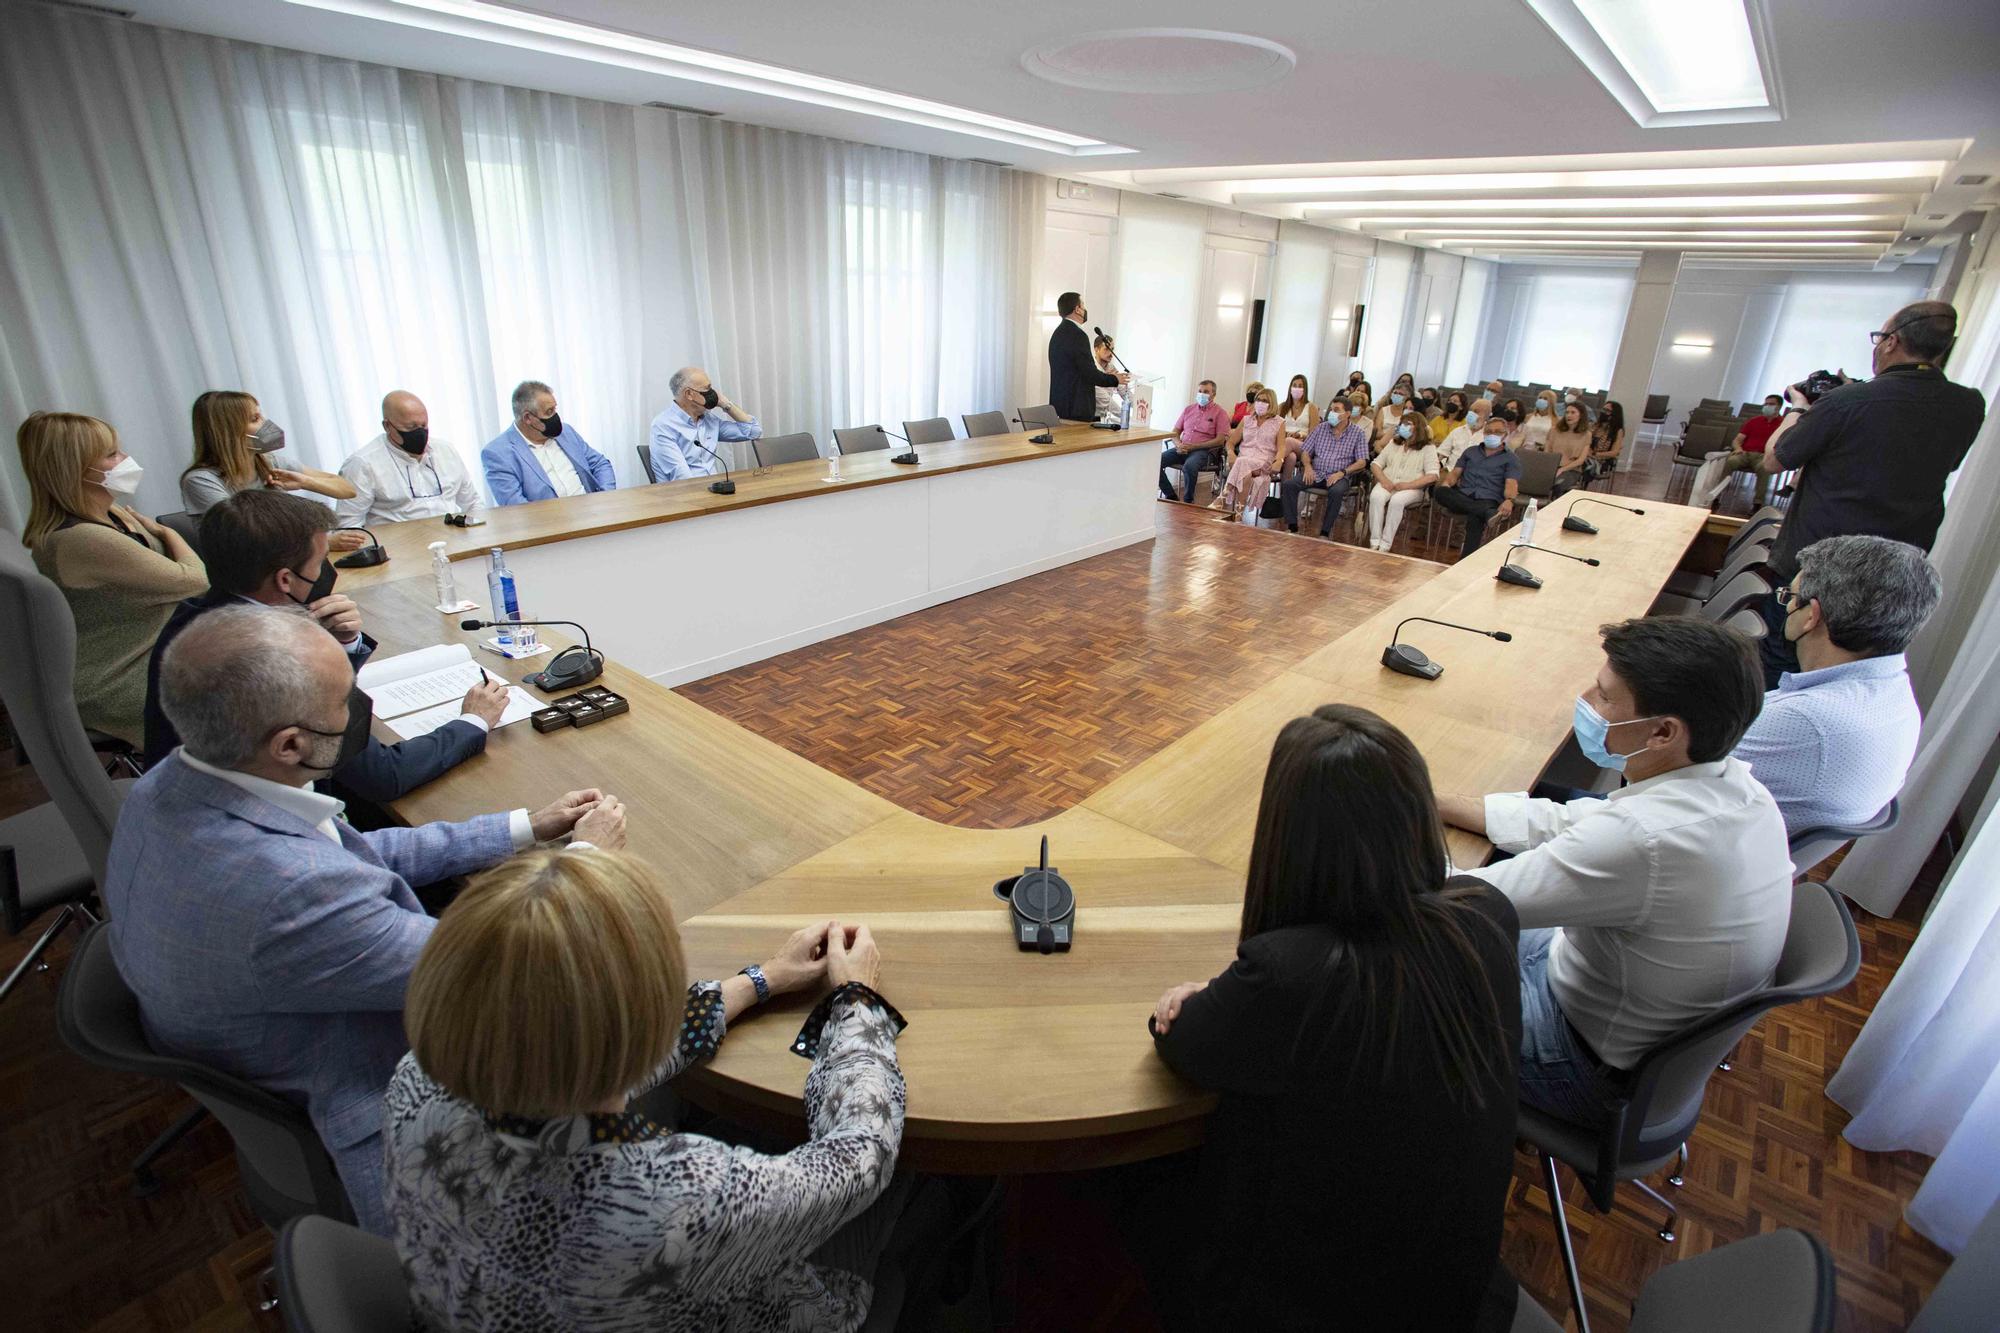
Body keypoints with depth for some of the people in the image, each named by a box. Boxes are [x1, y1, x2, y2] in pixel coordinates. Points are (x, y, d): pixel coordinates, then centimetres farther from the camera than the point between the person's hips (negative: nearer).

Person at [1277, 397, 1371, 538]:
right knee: (1288, 484, -22)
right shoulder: (1321, 428, 13)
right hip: (1316, 473, 3)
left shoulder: (1358, 432, 5)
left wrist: (1342, 472, -16)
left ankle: (1325, 533, -28)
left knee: (1336, 492, -38)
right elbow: (1305, 451, 13)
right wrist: (1308, 466, -8)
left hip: (1339, 476, -3)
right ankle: (1292, 527, -20)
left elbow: (1362, 462, -1)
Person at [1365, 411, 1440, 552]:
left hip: (1412, 488, -3)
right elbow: (1375, 464, 14)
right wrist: (1383, 480, -7)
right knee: (1376, 496, -32)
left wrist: (1407, 485, -18)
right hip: (1387, 484, 3)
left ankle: (1385, 545, -32)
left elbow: (1432, 476, -6)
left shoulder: (1428, 448, 5)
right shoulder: (1393, 443, 21)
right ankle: (1374, 543, -32)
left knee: (1396, 500, -37)